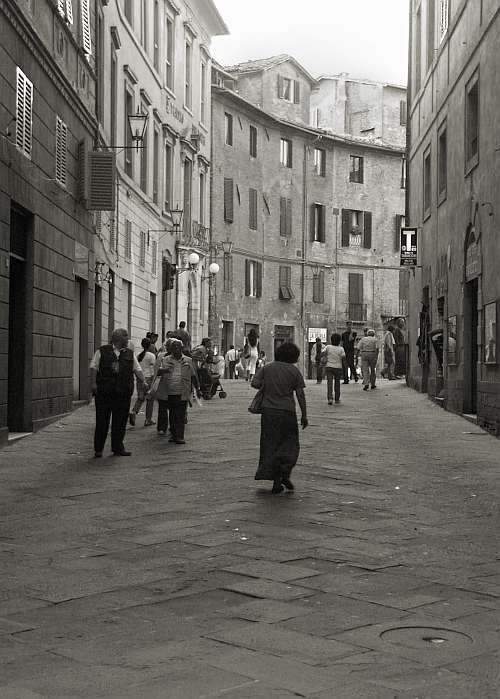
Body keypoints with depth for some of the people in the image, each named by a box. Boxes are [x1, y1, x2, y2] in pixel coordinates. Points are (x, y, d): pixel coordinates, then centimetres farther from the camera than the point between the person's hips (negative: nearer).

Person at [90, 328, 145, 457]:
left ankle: (118, 447, 16)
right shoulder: (102, 351, 5)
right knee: (102, 421, 0)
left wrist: (142, 380, -8)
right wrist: (93, 383, -10)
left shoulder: (130, 354, 15)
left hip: (123, 393, 3)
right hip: (104, 392, -3)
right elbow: (94, 367, 0)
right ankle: (98, 449, 9)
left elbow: (137, 369, 9)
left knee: (120, 422, 5)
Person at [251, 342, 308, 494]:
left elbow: (254, 383, -6)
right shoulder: (294, 371, -1)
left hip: (268, 410, 3)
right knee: (290, 443, 11)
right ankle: (284, 473, -7)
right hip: (287, 412, -3)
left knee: (270, 445, 9)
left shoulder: (267, 367, 5)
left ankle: (276, 481, 9)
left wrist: (266, 388, 13)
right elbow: (300, 395, -3)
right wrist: (304, 416, 2)